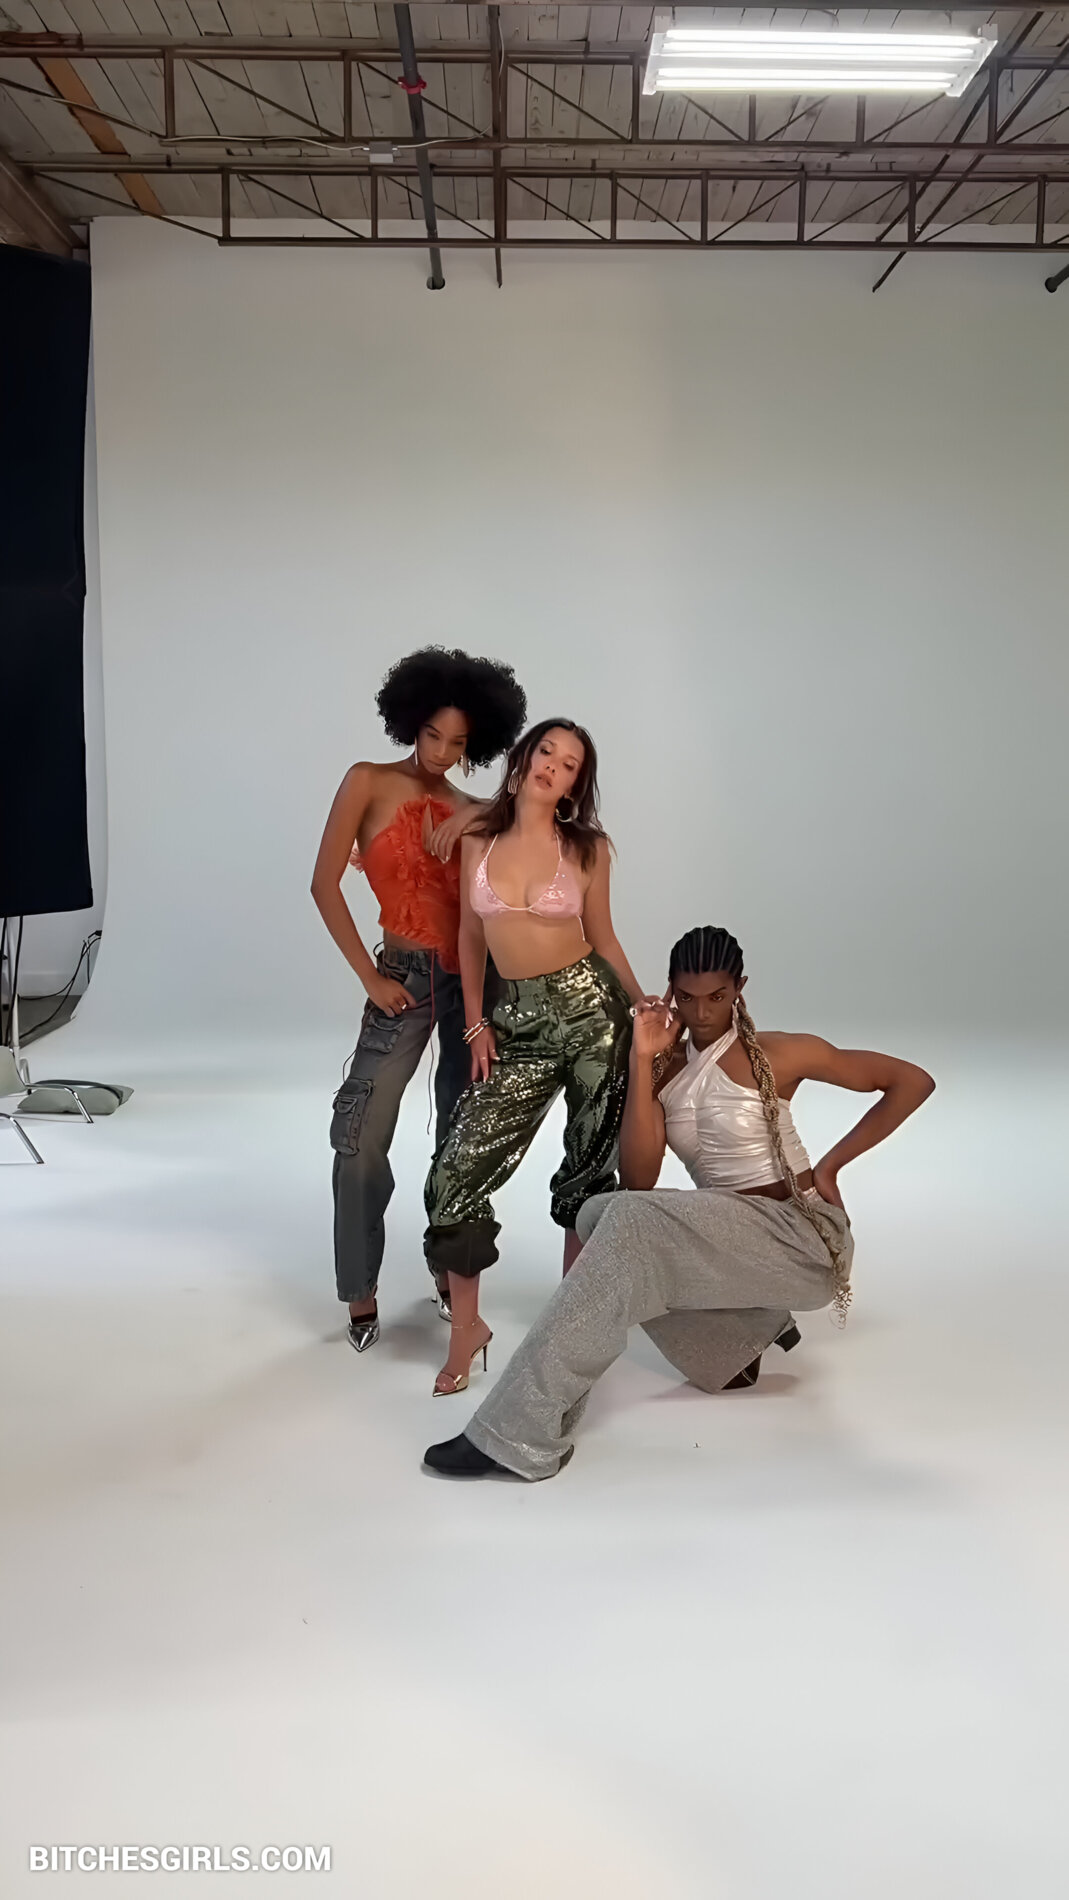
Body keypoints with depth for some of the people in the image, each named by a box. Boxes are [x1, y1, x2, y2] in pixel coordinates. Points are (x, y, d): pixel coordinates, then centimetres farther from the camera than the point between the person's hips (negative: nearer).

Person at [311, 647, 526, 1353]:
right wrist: (370, 977, -7)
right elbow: (325, 883, -5)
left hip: (474, 973, 3)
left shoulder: (474, 814, 10)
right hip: (408, 974, -3)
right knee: (362, 1138, -6)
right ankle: (361, 1293, 8)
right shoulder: (370, 783, 0)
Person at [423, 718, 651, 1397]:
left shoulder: (588, 848, 0)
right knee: (459, 1169, -7)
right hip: (519, 1022, 2)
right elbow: (471, 938, 13)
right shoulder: (479, 843, 5)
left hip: (590, 1008, -1)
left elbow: (604, 938, 8)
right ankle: (467, 1324, 10)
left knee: (590, 1169, 6)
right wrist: (475, 1025, 8)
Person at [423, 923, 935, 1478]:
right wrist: (642, 1060, -11)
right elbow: (638, 1180, -8)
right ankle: (748, 1322, 9)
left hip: (803, 1238, -7)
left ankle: (519, 1435, -30)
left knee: (633, 1224, -27)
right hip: (728, 1239, 7)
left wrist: (831, 1164, -6)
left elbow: (913, 1081, -3)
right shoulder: (666, 1073, 8)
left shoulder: (777, 1056, -4)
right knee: (602, 1213, -15)